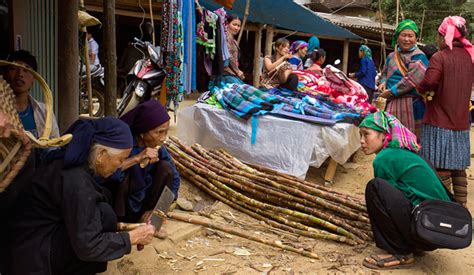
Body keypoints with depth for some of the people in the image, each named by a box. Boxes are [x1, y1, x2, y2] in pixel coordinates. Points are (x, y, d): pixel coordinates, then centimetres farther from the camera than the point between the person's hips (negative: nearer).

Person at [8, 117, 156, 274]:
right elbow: (87, 247, -26)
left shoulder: (74, 163, 1)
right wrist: (132, 237, -16)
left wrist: (117, 225, 8)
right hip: (35, 255, -9)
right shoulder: (76, 181, -26)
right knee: (104, 214, -21)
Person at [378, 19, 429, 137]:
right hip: (392, 103, 7)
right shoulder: (392, 56, 14)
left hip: (410, 104, -7)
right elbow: (385, 73, 27)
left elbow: (412, 80, -18)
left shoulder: (418, 57, -8)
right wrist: (383, 82, 3)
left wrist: (391, 91, -15)